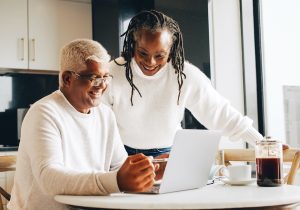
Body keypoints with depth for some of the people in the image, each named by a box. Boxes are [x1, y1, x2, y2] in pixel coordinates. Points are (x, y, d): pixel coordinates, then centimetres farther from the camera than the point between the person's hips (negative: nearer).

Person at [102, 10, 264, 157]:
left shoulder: (185, 75, -12)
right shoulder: (113, 74, -14)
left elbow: (222, 113, -5)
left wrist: (263, 143, -5)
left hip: (168, 154, 1)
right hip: (123, 156, 0)